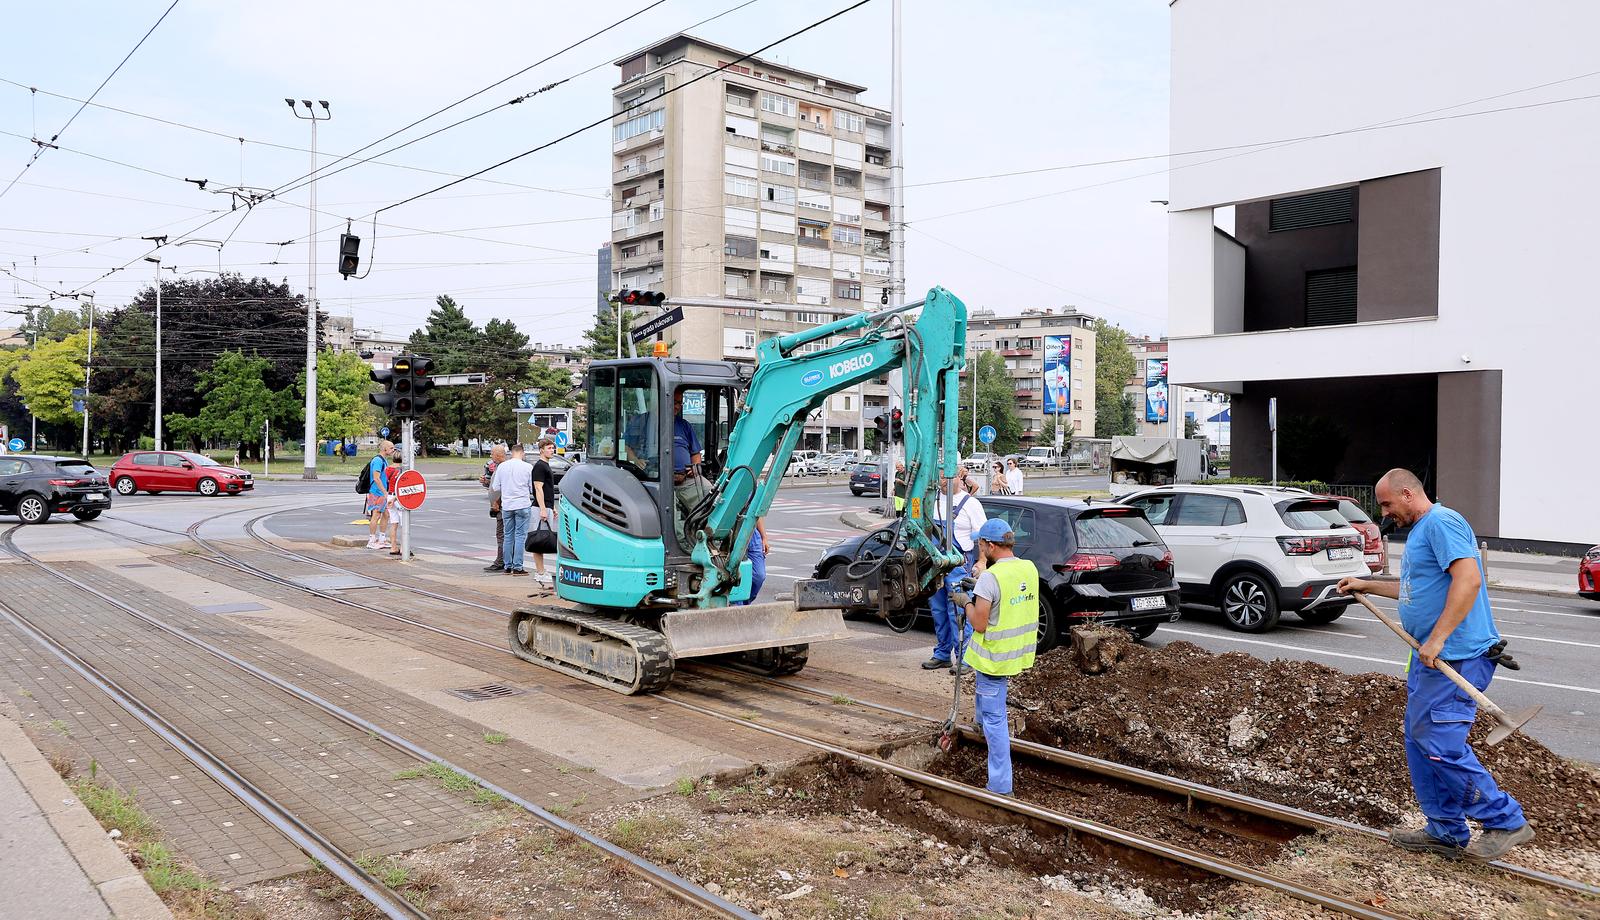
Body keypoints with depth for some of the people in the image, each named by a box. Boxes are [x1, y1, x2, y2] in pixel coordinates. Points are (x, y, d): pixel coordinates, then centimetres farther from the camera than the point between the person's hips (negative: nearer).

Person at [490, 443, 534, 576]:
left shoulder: (502, 466, 2)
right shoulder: (527, 467, -7)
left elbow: (495, 487, 5)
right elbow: (533, 488, -1)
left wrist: (497, 500, 24)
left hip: (506, 505, 3)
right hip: (522, 505, -3)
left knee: (508, 536, 12)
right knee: (520, 535, 0)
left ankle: (508, 566, 14)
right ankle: (517, 567, -2)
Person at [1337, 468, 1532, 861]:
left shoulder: (1441, 522, -13)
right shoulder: (1420, 530, 20)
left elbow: (1468, 579, -25)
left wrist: (1437, 638, -27)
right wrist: (1367, 586, 32)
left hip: (1456, 657, -11)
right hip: (1431, 657, 11)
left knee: (1440, 741, -10)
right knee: (1419, 739, 12)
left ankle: (1506, 822, 4)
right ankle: (1446, 832, 20)